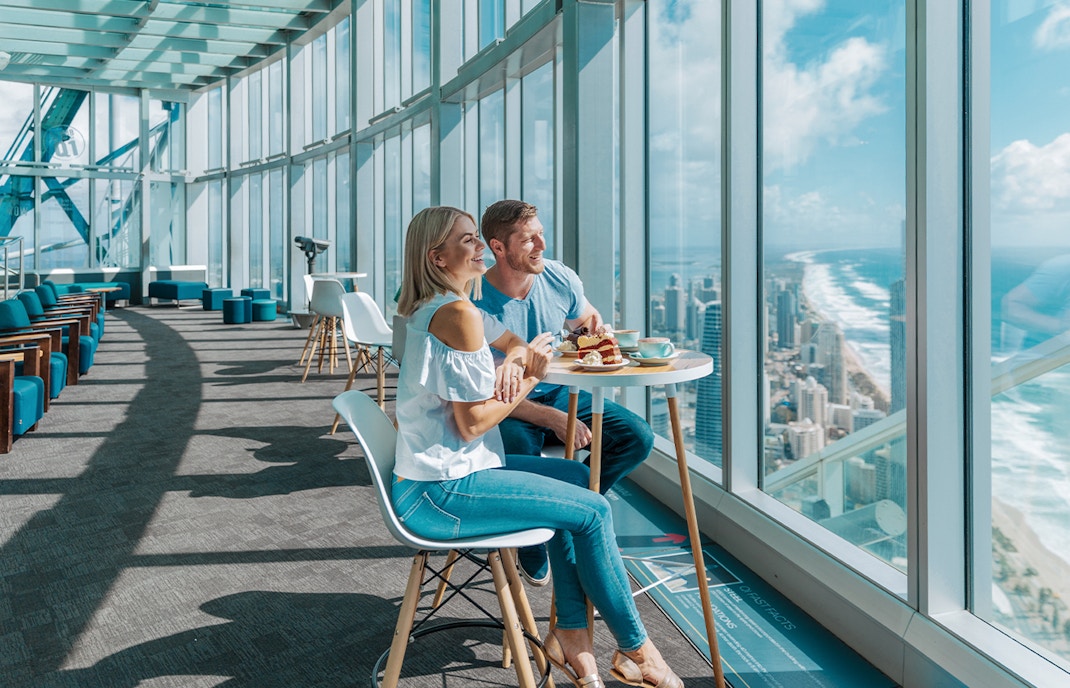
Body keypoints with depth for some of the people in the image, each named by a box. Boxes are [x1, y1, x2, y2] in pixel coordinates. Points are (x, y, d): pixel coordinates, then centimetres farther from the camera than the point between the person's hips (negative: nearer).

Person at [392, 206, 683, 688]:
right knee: (592, 511, -6)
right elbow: (473, 423, -21)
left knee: (578, 478, 16)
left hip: (450, 471, 11)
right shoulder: (458, 314, -20)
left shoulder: (437, 307, 12)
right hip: (441, 492, -11)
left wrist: (514, 360, -3)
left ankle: (570, 633, 16)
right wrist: (531, 377, -8)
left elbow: (514, 343, 21)